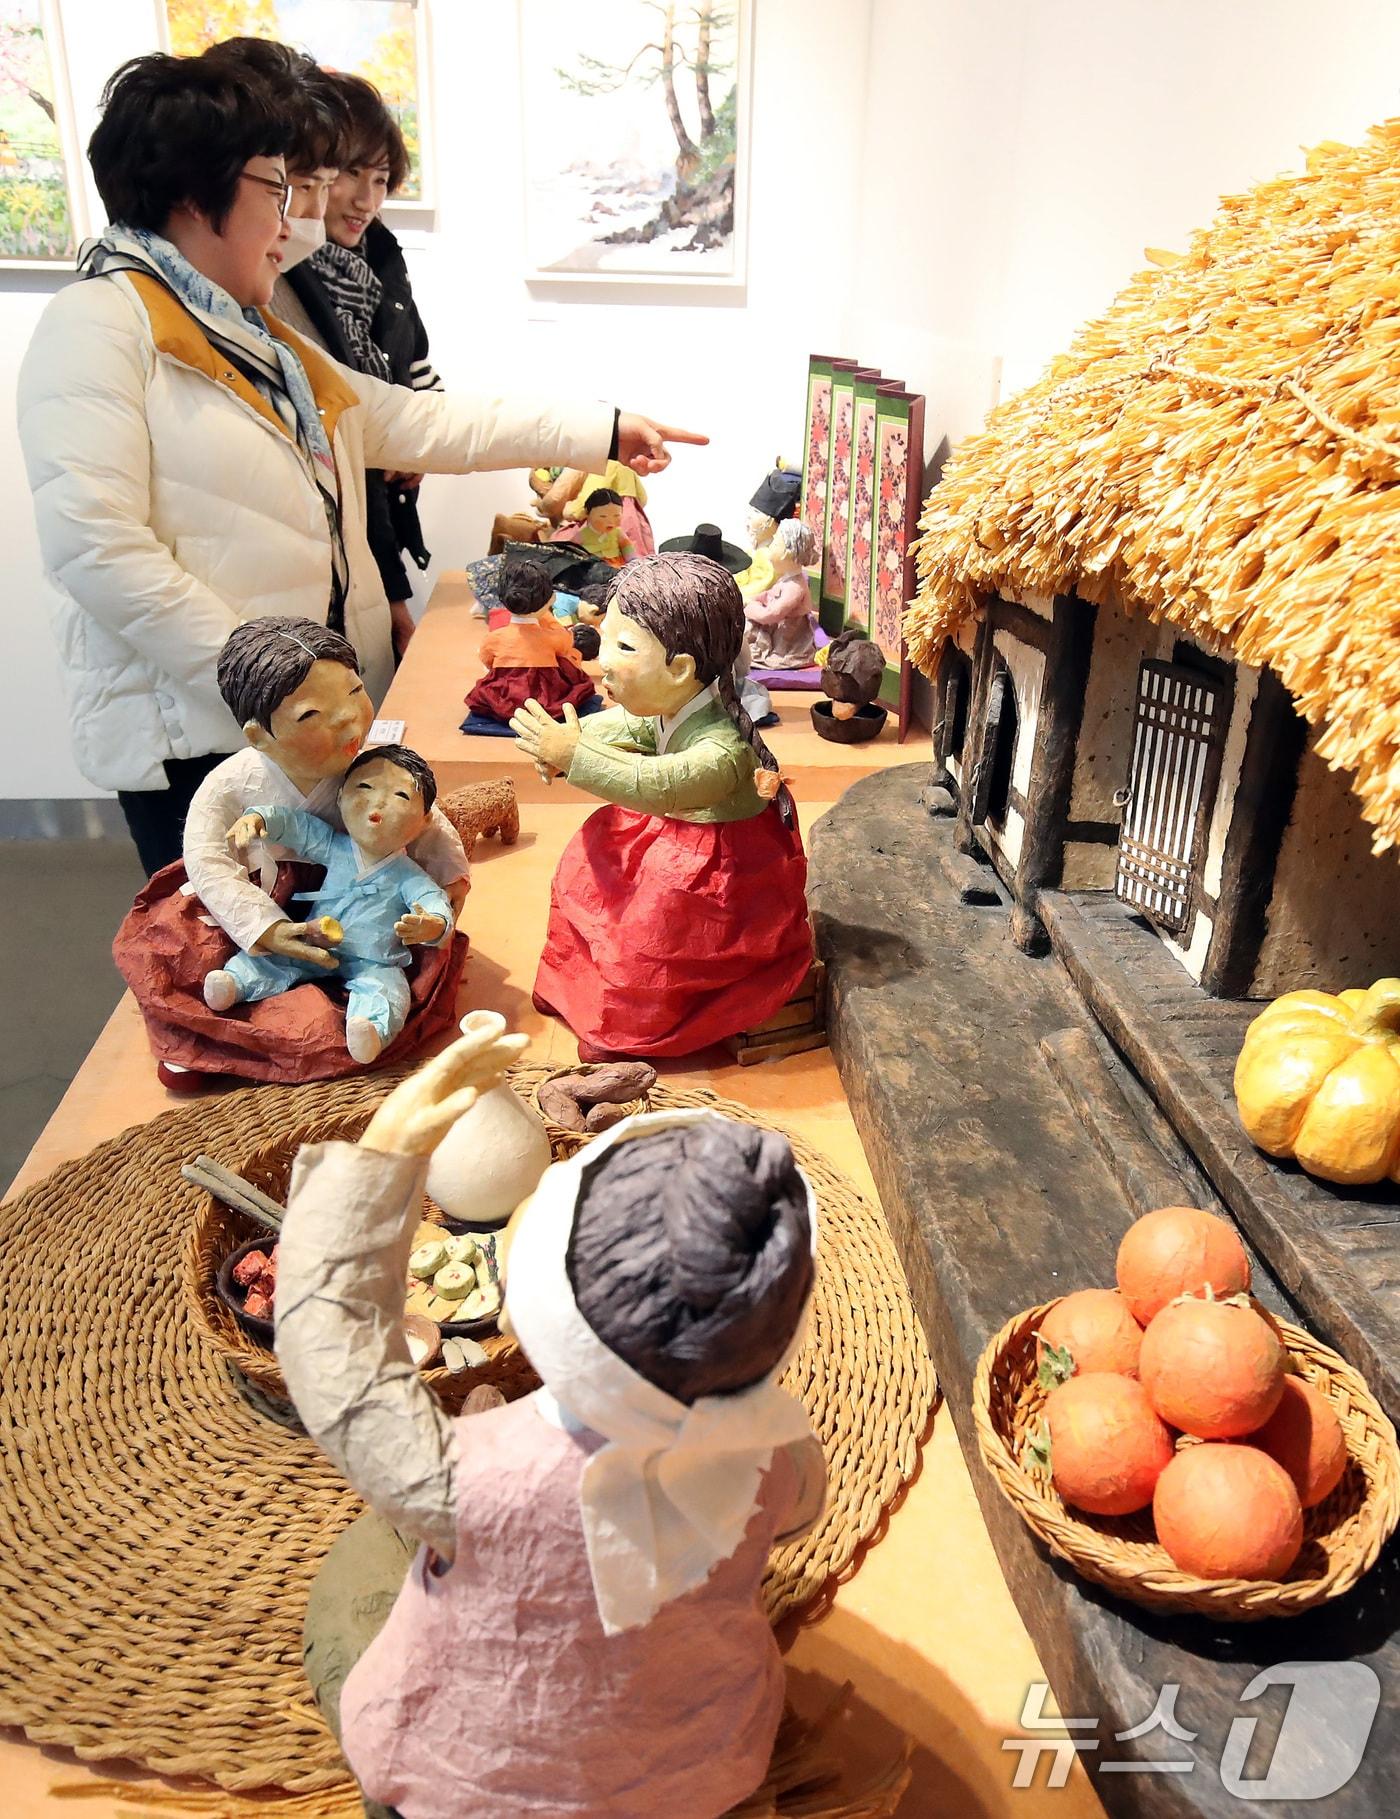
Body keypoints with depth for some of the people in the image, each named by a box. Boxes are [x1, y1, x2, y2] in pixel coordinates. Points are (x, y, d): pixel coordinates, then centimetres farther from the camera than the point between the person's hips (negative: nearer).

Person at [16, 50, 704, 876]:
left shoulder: (264, 349, 20)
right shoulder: (98, 328, -8)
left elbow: (423, 423, 19)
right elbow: (95, 546, -19)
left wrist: (602, 429, 16)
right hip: (199, 733, -8)